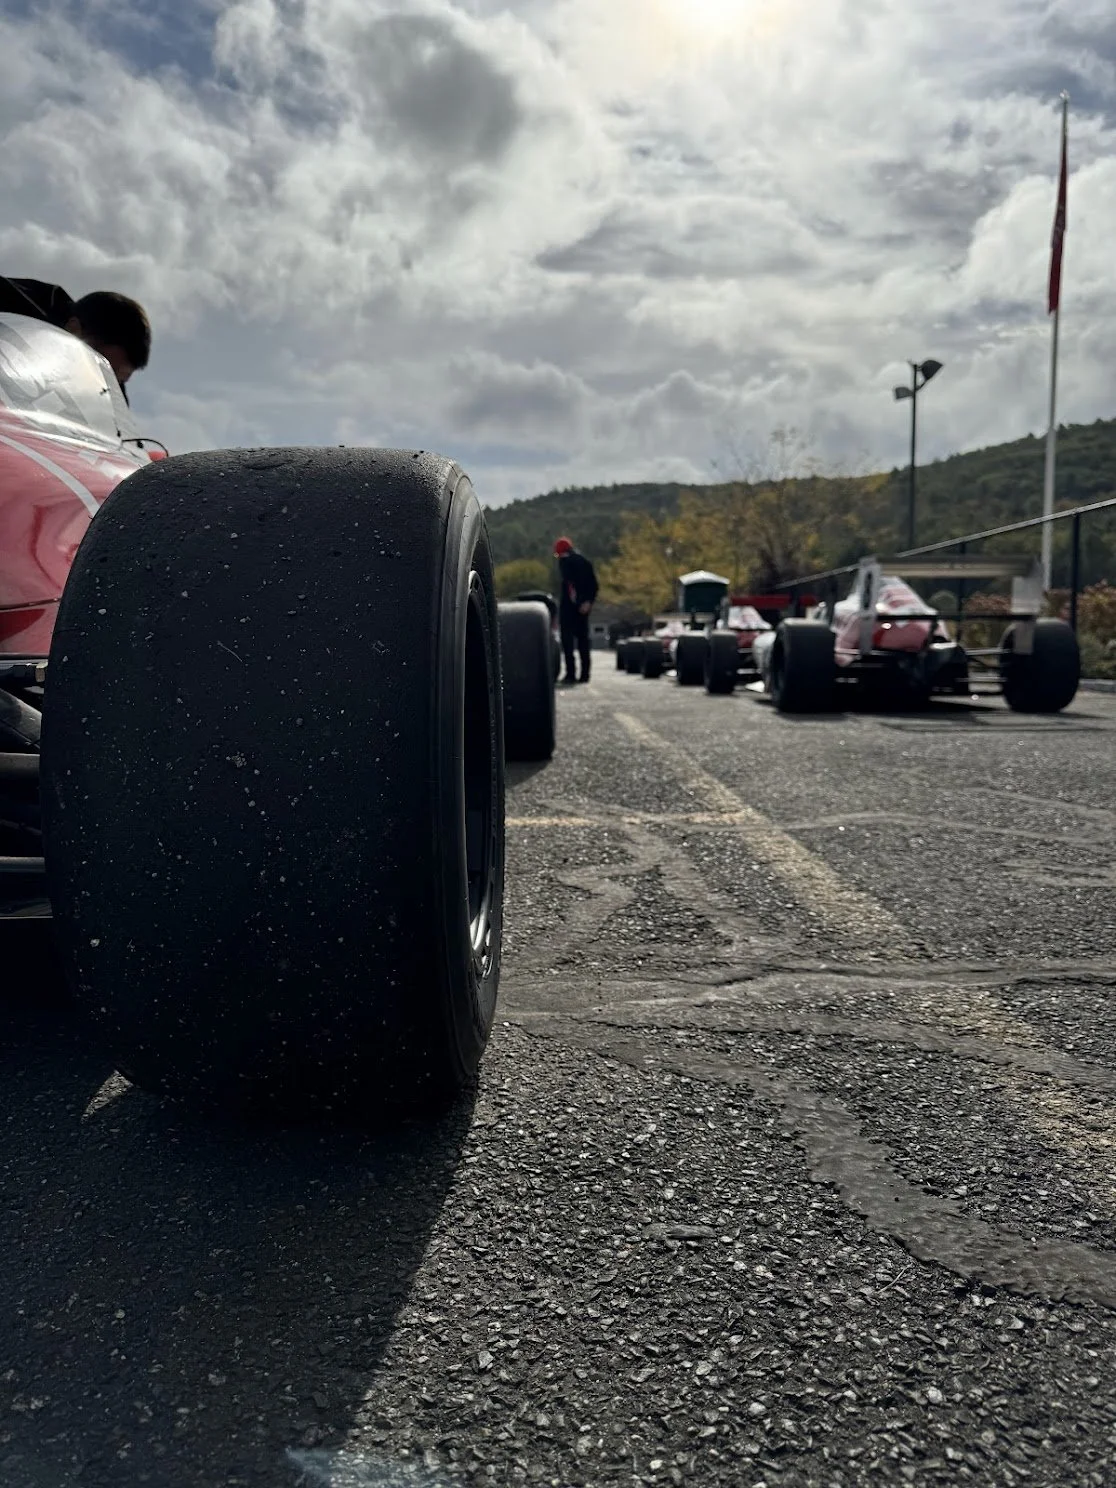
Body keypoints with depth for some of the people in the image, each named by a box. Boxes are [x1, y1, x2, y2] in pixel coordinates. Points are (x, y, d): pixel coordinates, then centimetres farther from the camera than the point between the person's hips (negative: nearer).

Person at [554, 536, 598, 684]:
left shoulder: (565, 561, -5)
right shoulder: (585, 560, 16)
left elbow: (568, 581, -20)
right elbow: (594, 584, 12)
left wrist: (573, 597, -23)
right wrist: (588, 601, 9)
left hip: (569, 604, -7)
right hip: (583, 605, 7)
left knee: (567, 638, -3)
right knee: (583, 638, 11)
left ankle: (570, 673, -8)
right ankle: (585, 673, 10)